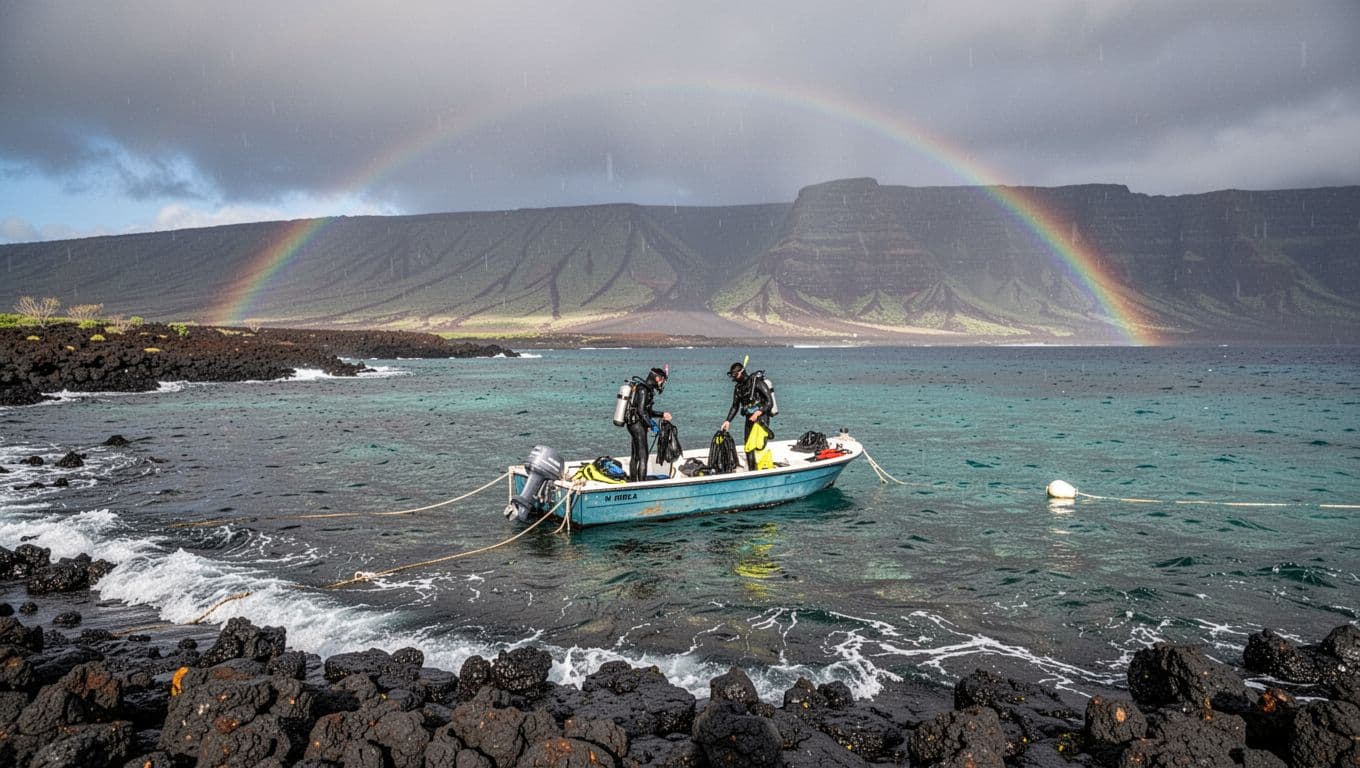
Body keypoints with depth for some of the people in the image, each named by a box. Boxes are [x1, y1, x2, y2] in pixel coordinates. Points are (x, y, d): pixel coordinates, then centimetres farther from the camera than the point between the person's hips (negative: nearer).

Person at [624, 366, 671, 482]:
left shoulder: (648, 389, 14)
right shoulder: (643, 389, -16)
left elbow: (648, 411, 21)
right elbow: (641, 411, -23)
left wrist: (662, 414, 15)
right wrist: (651, 425, -19)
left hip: (633, 424, 10)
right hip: (637, 424, -10)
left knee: (635, 455, 19)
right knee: (643, 456, -9)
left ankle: (632, 481, 30)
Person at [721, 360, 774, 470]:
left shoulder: (757, 383, -12)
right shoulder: (738, 387, 10)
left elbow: (769, 402, -13)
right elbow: (735, 407, 17)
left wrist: (758, 413, -23)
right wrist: (728, 421, 6)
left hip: (761, 418, -8)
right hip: (749, 420, 8)